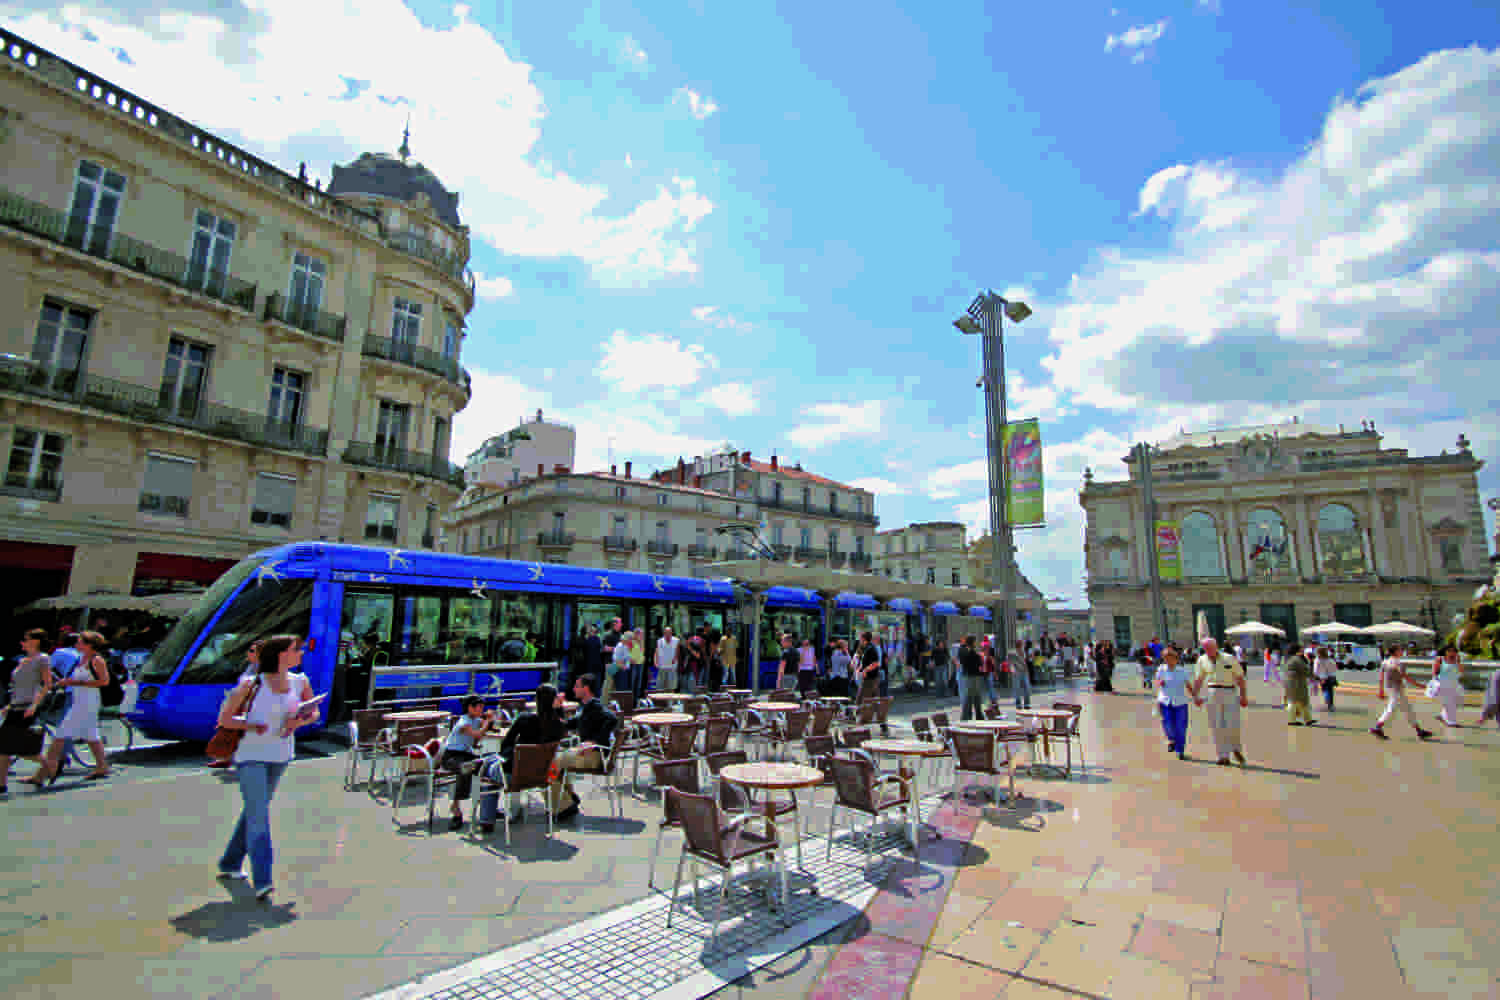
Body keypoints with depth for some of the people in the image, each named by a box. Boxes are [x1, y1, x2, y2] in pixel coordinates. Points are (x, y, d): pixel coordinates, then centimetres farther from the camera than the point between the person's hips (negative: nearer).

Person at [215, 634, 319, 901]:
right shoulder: (252, 685, -12)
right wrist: (252, 725, -21)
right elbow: (224, 719, -5)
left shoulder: (300, 682, 0)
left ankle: (229, 864, 39)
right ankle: (262, 881, -9)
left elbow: (313, 713, 11)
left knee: (255, 811, 19)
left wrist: (298, 722, -10)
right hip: (251, 756, -5)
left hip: (280, 756, 5)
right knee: (258, 815, -10)